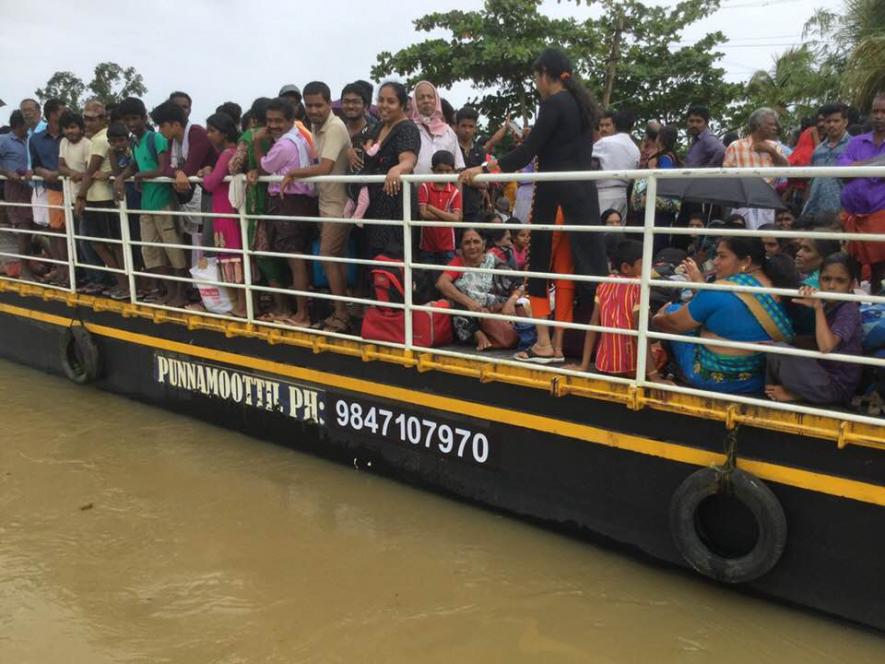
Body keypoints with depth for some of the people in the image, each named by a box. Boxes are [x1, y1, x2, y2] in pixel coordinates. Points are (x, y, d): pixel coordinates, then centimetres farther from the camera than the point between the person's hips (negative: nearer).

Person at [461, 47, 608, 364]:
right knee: (567, 269, 7)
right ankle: (557, 344, 11)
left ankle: (544, 343, 0)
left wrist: (485, 169, -11)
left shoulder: (553, 103, -7)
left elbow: (529, 149, -14)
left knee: (540, 264, 0)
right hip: (583, 193, 8)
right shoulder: (582, 103, 18)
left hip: (555, 193, -8)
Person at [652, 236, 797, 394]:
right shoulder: (775, 288, 1)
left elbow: (675, 324, -8)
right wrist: (700, 281, 15)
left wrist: (656, 318, 12)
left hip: (713, 380, -7)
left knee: (671, 309, 10)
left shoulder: (720, 291, -21)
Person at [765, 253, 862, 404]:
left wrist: (818, 308, -28)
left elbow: (826, 347, -31)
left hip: (836, 387, -8)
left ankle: (792, 395, -3)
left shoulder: (849, 310, -16)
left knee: (778, 353, -21)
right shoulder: (827, 305, 7)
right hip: (822, 375, 8)